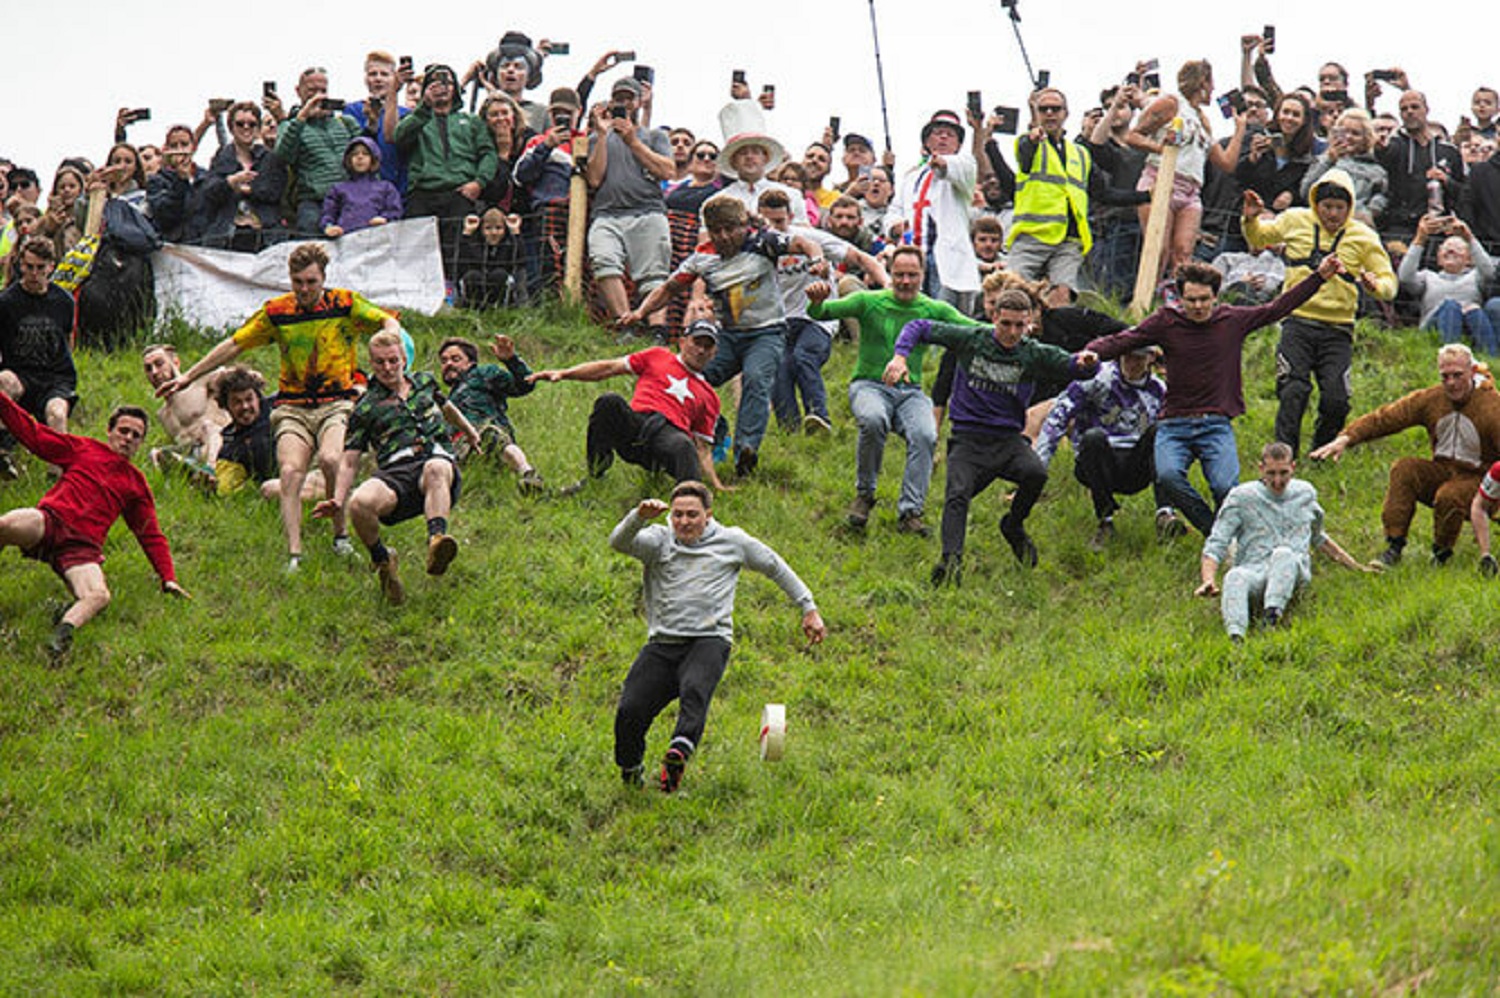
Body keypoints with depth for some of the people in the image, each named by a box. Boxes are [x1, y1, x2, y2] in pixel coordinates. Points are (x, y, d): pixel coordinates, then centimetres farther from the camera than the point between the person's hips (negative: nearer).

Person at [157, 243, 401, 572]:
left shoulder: (345, 304, 2)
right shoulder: (277, 312, 7)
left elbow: (388, 322, -1)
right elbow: (233, 345, 14)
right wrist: (188, 377, 16)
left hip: (337, 402, -2)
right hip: (292, 406, 2)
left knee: (330, 459, -30)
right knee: (290, 471, -22)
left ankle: (341, 536, -11)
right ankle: (294, 555, -27)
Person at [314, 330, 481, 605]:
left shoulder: (424, 383, 24)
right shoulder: (366, 408, 15)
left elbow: (446, 407, 47)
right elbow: (350, 461, 12)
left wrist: (469, 432, 62)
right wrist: (338, 499, -4)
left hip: (436, 459, 1)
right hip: (394, 473, 0)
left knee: (437, 469, -40)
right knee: (359, 503, -34)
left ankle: (436, 540, -64)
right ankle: (382, 562, -5)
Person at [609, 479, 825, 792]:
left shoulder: (731, 541, 15)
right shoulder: (659, 541, 13)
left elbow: (776, 567, 26)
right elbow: (619, 542, -6)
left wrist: (808, 608, 26)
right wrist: (640, 517, -26)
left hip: (709, 640, -1)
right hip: (663, 643, 1)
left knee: (694, 690, -34)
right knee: (629, 710, -16)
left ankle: (679, 752, -58)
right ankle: (630, 771, 11)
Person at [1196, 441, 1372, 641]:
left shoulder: (1305, 493, 19)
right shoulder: (1241, 497, 8)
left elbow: (1318, 537, 36)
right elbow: (1216, 544, 3)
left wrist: (1355, 566, 38)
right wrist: (1208, 580, -15)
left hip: (1294, 572, 1)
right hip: (1253, 569, -1)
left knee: (1283, 554, -37)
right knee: (1235, 577, -40)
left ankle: (1271, 617, -60)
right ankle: (1235, 636, -66)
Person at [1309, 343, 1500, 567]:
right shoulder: (1430, 399, -1)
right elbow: (1384, 418, -6)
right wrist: (1345, 439, -20)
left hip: (1477, 479, -5)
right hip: (1442, 471, 5)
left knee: (1449, 496, -36)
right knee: (1403, 469, -22)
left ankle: (1441, 554, -7)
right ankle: (1394, 545, -20)